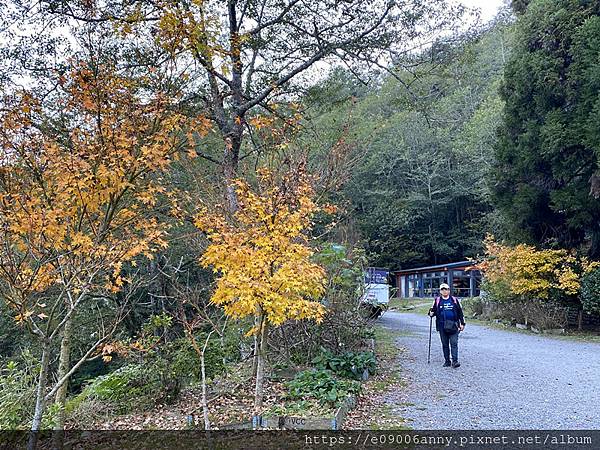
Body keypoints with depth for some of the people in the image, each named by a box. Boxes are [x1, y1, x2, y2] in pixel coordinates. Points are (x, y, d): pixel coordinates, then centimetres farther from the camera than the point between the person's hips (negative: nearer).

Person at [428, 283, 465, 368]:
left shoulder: (454, 300, 6)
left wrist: (462, 323, 8)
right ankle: (447, 361, 16)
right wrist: (431, 313, -9)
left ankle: (455, 361, -8)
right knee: (445, 344, 7)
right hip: (442, 326, 1)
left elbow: (460, 312, 11)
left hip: (453, 326, -1)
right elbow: (433, 311, 14)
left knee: (454, 343, -8)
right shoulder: (437, 301, 7)